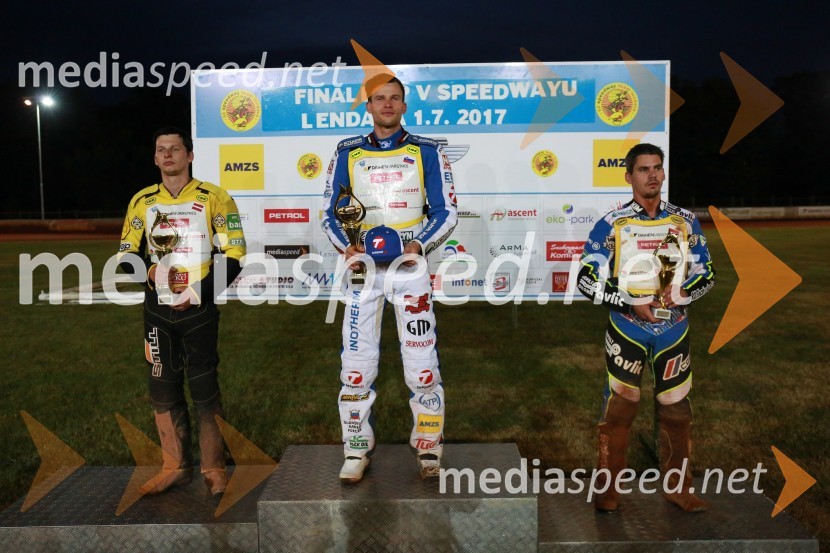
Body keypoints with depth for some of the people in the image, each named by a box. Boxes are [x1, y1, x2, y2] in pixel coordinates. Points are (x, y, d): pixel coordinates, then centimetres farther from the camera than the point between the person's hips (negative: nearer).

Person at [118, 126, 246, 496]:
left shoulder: (213, 198, -3)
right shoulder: (142, 201, 8)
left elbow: (233, 253, -4)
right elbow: (126, 253, 12)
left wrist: (202, 293, -14)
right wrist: (149, 270, -11)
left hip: (199, 310, -4)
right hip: (157, 310, 4)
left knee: (204, 389, 2)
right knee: (163, 389, 9)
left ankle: (214, 468, 15)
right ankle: (175, 466, 24)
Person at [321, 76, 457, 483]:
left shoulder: (426, 152, 6)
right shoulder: (347, 154, 10)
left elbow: (446, 211, 5)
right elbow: (330, 213, 11)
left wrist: (420, 244, -13)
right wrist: (346, 246, -8)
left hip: (410, 264, -1)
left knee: (422, 359, 0)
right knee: (356, 360, 2)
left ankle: (428, 445, 16)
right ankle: (357, 449, 15)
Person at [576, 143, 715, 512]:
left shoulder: (685, 222, 6)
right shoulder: (611, 224, -4)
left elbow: (706, 272, 11)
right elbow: (587, 279, -6)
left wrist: (682, 293, -9)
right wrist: (629, 302, -15)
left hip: (673, 330, 3)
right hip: (627, 330, -3)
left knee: (676, 408, 10)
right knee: (619, 407, 2)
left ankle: (678, 485, 27)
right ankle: (608, 488, 17)